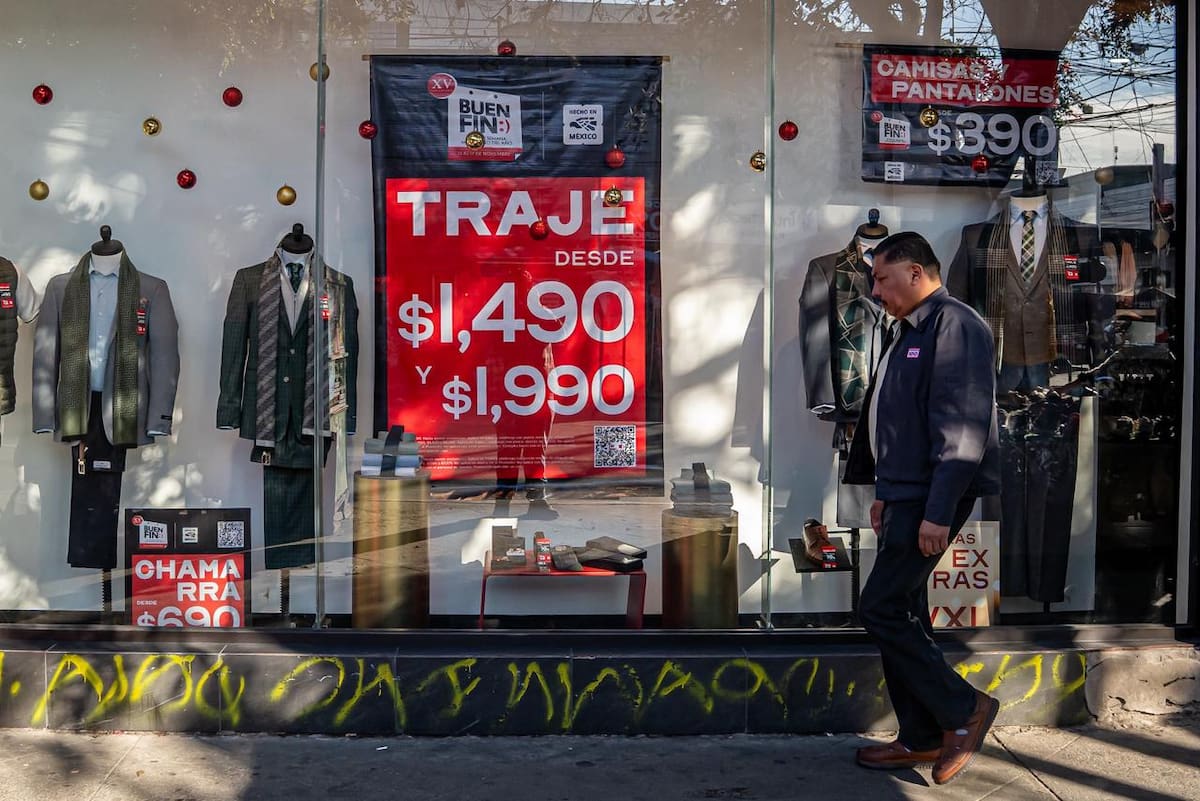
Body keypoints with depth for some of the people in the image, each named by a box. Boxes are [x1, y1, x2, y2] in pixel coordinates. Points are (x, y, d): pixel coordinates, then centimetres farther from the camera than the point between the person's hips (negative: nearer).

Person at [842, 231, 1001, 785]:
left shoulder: (954, 325, -14)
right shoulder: (906, 331, 18)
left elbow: (962, 426, -21)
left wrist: (939, 510, -24)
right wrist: (885, 493, 22)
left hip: (932, 497, -10)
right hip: (906, 493, 10)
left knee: (881, 609, -9)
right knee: (902, 611, 12)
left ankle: (963, 708, 6)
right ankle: (921, 738, 22)